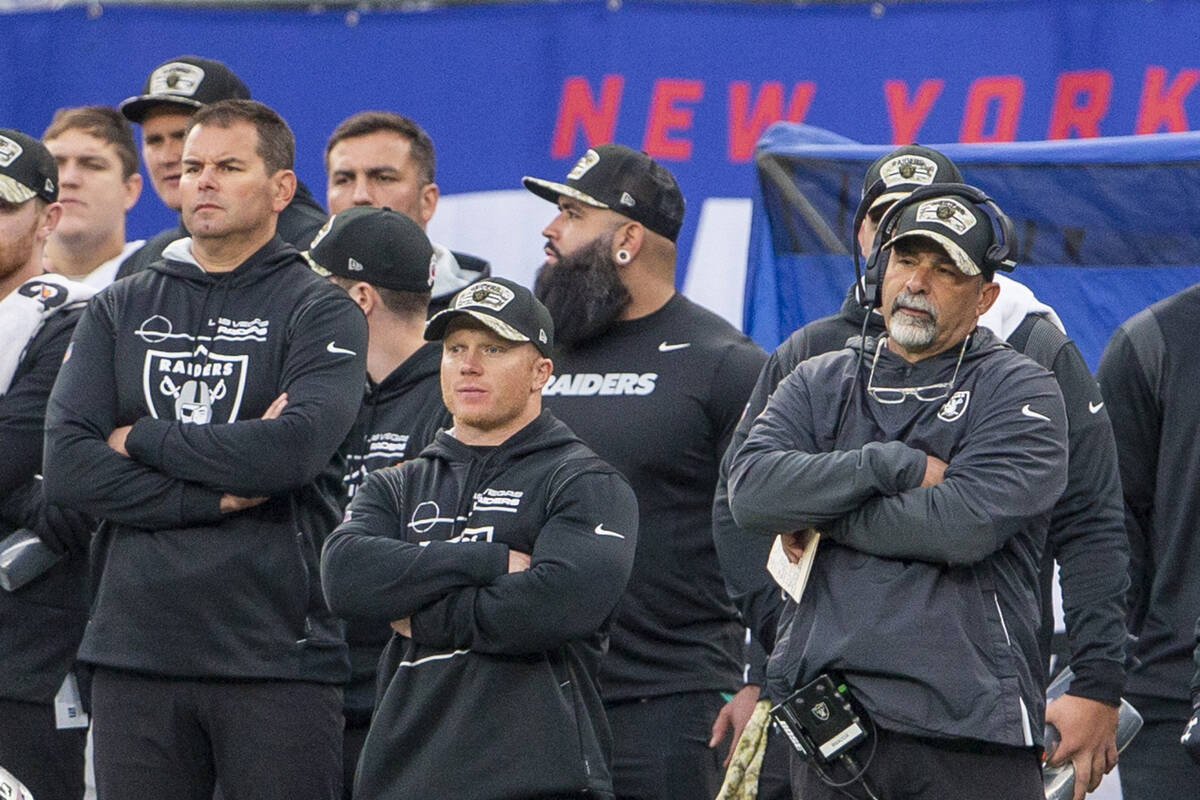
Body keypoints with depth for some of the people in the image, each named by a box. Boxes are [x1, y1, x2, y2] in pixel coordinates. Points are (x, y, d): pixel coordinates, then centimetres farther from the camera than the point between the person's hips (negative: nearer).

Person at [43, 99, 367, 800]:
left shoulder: (320, 312, 4)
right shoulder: (121, 310, 15)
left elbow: (297, 445, -15)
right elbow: (66, 465, 1)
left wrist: (142, 439, -4)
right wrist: (216, 496, -9)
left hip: (278, 656, -3)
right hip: (133, 652, 3)